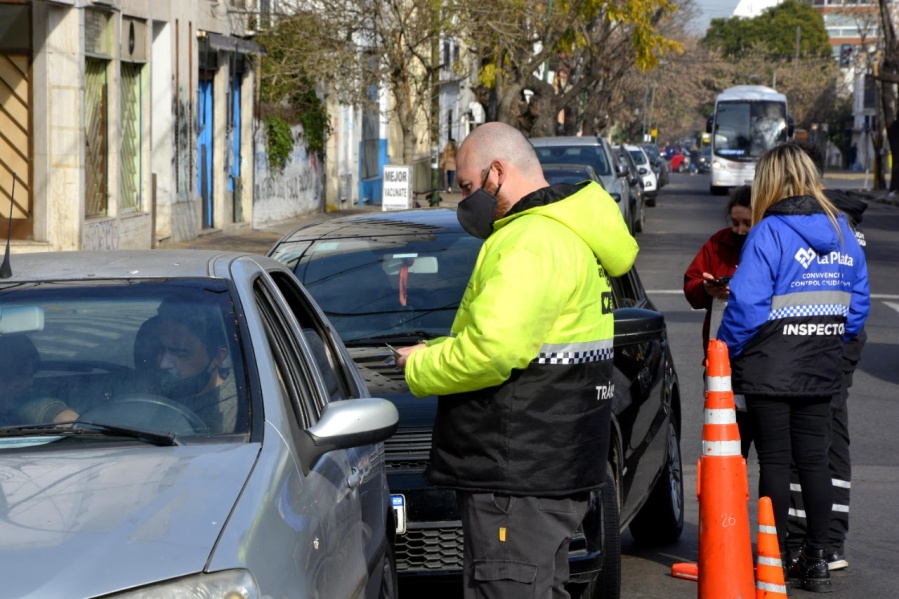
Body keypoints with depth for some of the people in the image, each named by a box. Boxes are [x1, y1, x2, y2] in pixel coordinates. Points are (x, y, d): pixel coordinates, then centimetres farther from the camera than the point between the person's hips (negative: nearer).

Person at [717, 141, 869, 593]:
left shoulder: (768, 234, -14)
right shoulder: (842, 234, 6)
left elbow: (746, 305, -19)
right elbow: (858, 305, 9)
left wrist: (726, 352, -6)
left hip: (771, 370, -5)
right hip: (822, 370, 5)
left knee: (774, 460, 2)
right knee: (814, 459, 11)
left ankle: (773, 559, 5)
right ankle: (817, 560, 13)